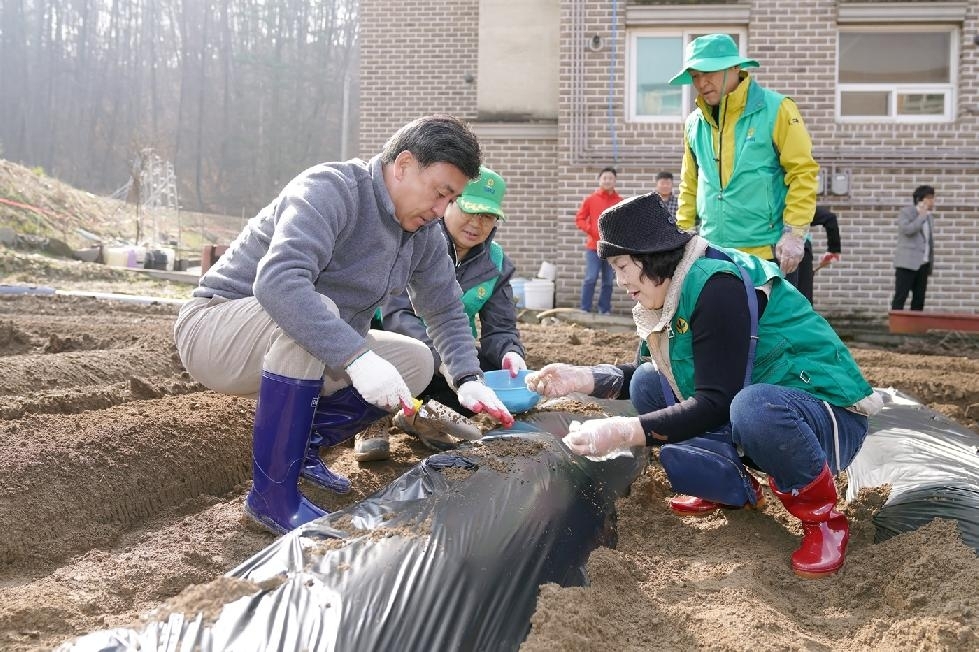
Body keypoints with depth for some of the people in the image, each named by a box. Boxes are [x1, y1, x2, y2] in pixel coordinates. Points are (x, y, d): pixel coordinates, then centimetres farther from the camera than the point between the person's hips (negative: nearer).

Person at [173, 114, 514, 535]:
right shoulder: (330, 190, -25)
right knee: (314, 312, -37)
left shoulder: (423, 233, 1)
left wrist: (469, 380, -9)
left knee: (415, 363, -1)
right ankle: (273, 493, -27)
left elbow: (446, 310, 10)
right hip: (214, 327, -8)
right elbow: (277, 281, -40)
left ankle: (302, 447, 9)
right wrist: (357, 358, -47)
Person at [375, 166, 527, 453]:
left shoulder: (496, 264, -1)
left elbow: (500, 329, -3)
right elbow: (394, 313, -28)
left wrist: (510, 353, -29)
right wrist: (440, 354, -44)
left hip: (450, 354, 5)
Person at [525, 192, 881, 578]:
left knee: (753, 409, -41)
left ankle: (821, 515, -13)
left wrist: (622, 433, -30)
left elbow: (717, 404, -28)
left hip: (828, 416, -9)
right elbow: (654, 371, 14)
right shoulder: (675, 288, 4)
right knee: (647, 384, 0)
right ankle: (734, 487, 11)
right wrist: (582, 378, -2)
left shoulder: (718, 286, -24)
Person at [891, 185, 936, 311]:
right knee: (900, 297, -8)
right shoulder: (905, 212, -2)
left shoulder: (928, 216, 17)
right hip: (907, 263, -7)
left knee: (919, 300, 4)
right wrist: (922, 215, -12)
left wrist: (930, 264, 17)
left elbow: (929, 240, 21)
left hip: (923, 264, 7)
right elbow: (907, 230, -21)